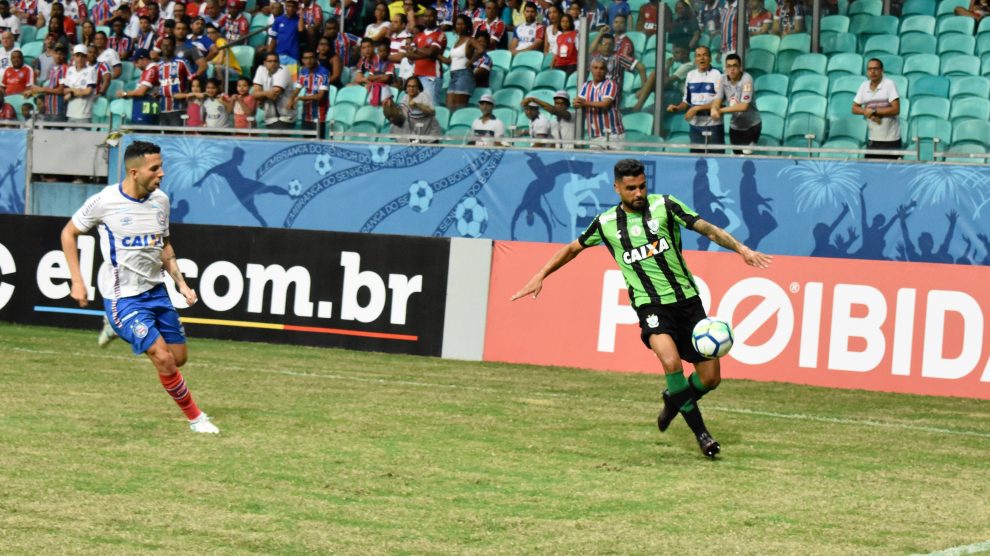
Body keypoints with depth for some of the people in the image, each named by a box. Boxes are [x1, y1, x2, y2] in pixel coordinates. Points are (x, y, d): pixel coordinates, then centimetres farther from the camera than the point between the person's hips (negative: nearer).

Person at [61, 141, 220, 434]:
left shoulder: (160, 200, 0)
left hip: (156, 290, 6)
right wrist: (77, 281, -5)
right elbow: (69, 233, -1)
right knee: (164, 358, -16)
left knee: (179, 357, 9)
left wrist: (181, 284, 7)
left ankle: (119, 329, 31)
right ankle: (195, 418, 3)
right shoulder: (104, 201, -16)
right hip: (122, 297, -6)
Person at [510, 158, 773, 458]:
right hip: (650, 306, -1)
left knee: (710, 377, 0)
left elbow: (708, 229, -4)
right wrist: (540, 276, 17)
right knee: (671, 360, -30)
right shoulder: (606, 223, 6)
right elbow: (573, 248, 21)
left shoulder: (664, 206, 1)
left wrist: (741, 248, -18)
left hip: (686, 299, 1)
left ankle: (674, 401, 34)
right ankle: (700, 432, -13)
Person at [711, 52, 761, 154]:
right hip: (734, 127, 5)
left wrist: (721, 110, -25)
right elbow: (717, 99, -9)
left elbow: (744, 106, -27)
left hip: (752, 126, -5)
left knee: (746, 156, -12)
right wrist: (714, 109, -34)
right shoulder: (723, 79, -4)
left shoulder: (746, 79, -21)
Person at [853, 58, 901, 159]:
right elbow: (855, 108, 9)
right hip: (872, 139, 5)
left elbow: (896, 109, -16)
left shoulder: (889, 84, -9)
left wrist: (874, 112, -15)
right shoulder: (864, 86, 7)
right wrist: (866, 112, -12)